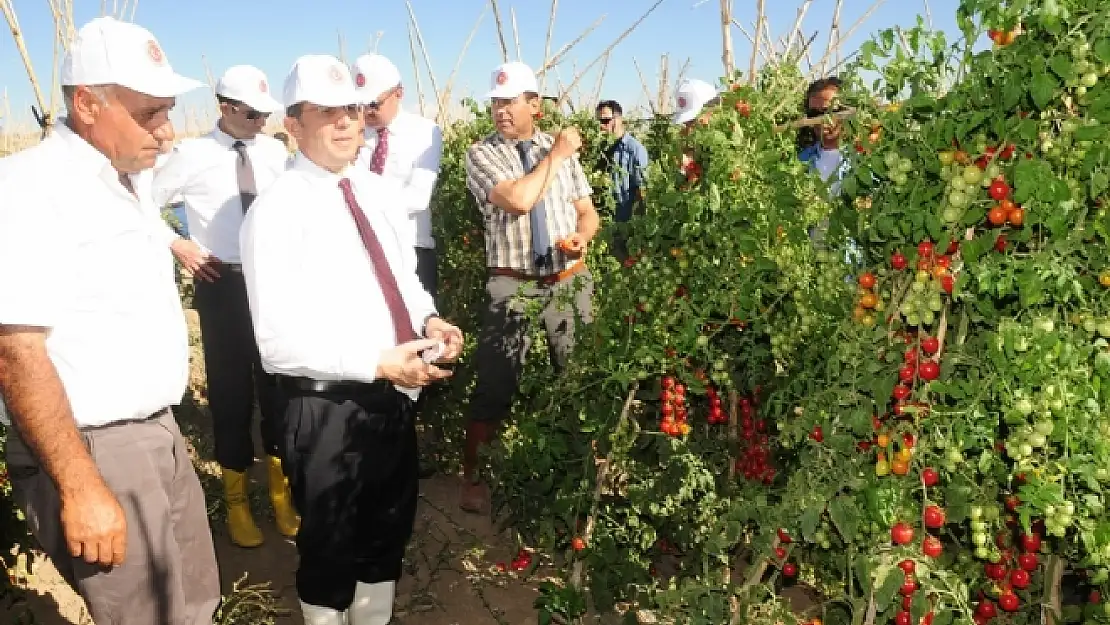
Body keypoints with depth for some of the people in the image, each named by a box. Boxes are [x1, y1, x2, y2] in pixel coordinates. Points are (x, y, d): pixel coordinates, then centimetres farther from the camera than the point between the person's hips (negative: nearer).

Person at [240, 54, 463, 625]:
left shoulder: (379, 192, 5)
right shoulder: (275, 212, -16)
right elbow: (278, 341, -22)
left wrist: (428, 318, -4)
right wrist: (377, 364, -26)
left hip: (395, 396, 7)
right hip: (328, 409, -6)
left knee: (389, 534, 24)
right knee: (331, 548, 16)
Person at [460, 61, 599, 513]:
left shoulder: (563, 148, 9)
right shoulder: (482, 153, -3)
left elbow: (587, 211, 13)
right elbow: (519, 200, -20)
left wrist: (582, 237, -10)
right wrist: (554, 156, -9)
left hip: (571, 280, 4)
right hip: (513, 285, -4)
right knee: (495, 385, 0)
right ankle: (472, 476, 15)